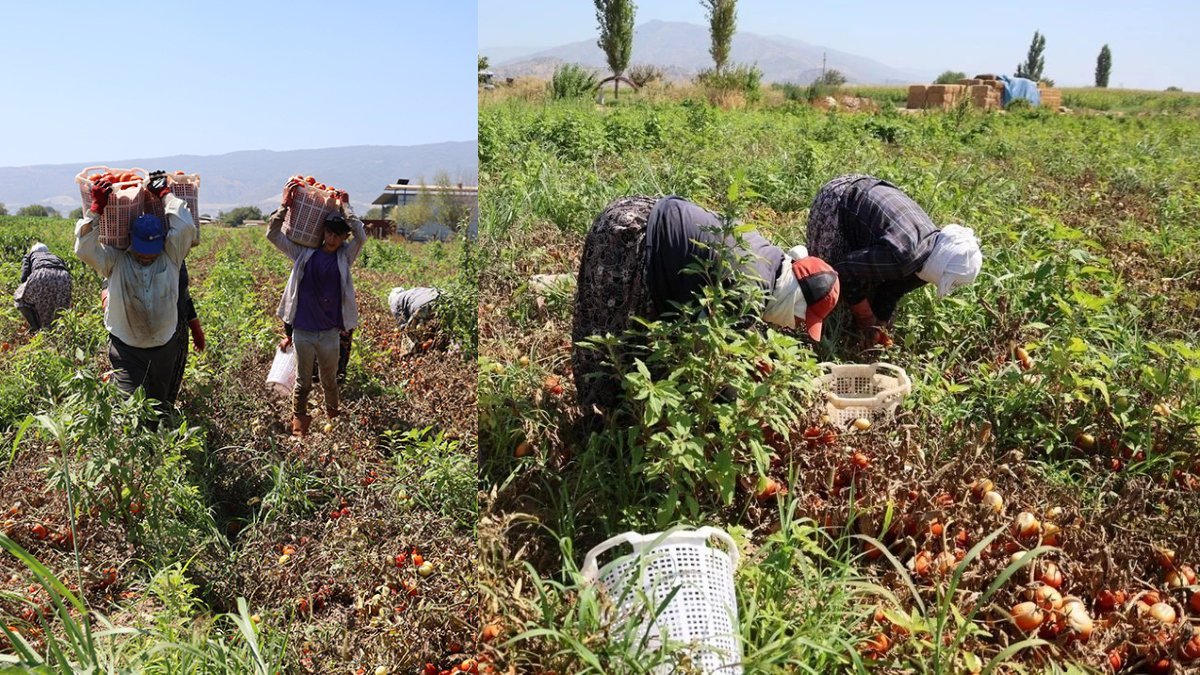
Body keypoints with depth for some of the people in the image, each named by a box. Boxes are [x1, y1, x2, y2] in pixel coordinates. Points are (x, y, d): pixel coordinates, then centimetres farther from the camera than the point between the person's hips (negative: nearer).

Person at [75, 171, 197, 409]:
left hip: (165, 345, 2)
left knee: (161, 403, 16)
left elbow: (185, 227, -13)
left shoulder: (170, 258, -1)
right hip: (126, 347, -2)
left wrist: (165, 193, -4)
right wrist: (97, 208, -14)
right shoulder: (116, 262, -2)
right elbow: (85, 248, -13)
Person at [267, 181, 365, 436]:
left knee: (330, 381, 16)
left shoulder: (345, 257, 1)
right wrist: (285, 205, -5)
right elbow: (273, 234, 2)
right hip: (303, 330, 0)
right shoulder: (304, 253, 3)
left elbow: (361, 235, -16)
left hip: (330, 332, 0)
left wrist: (344, 206, -8)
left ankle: (333, 422, 35)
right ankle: (299, 429, 19)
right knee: (303, 382, 9)